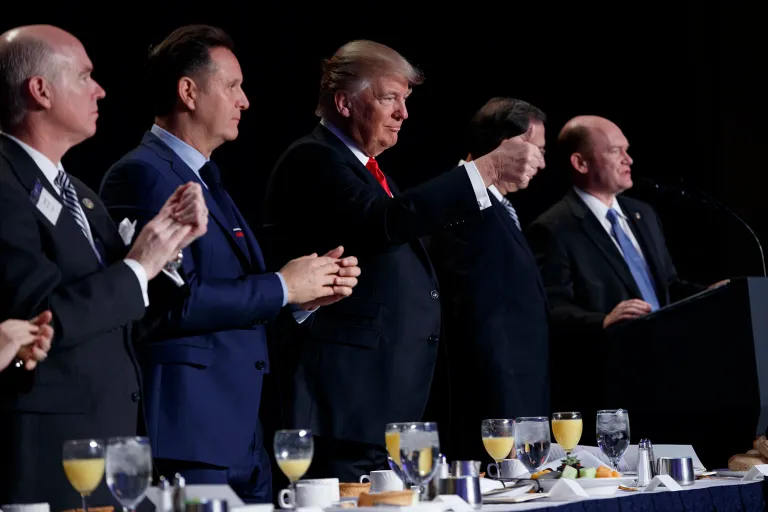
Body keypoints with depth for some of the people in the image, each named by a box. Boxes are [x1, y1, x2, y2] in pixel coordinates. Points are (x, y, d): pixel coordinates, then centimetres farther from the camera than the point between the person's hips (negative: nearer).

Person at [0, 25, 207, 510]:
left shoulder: (79, 195, 15)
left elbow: (124, 324, 16)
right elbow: (43, 318, -23)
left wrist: (167, 245, 2)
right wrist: (137, 268, -11)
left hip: (110, 441, 9)